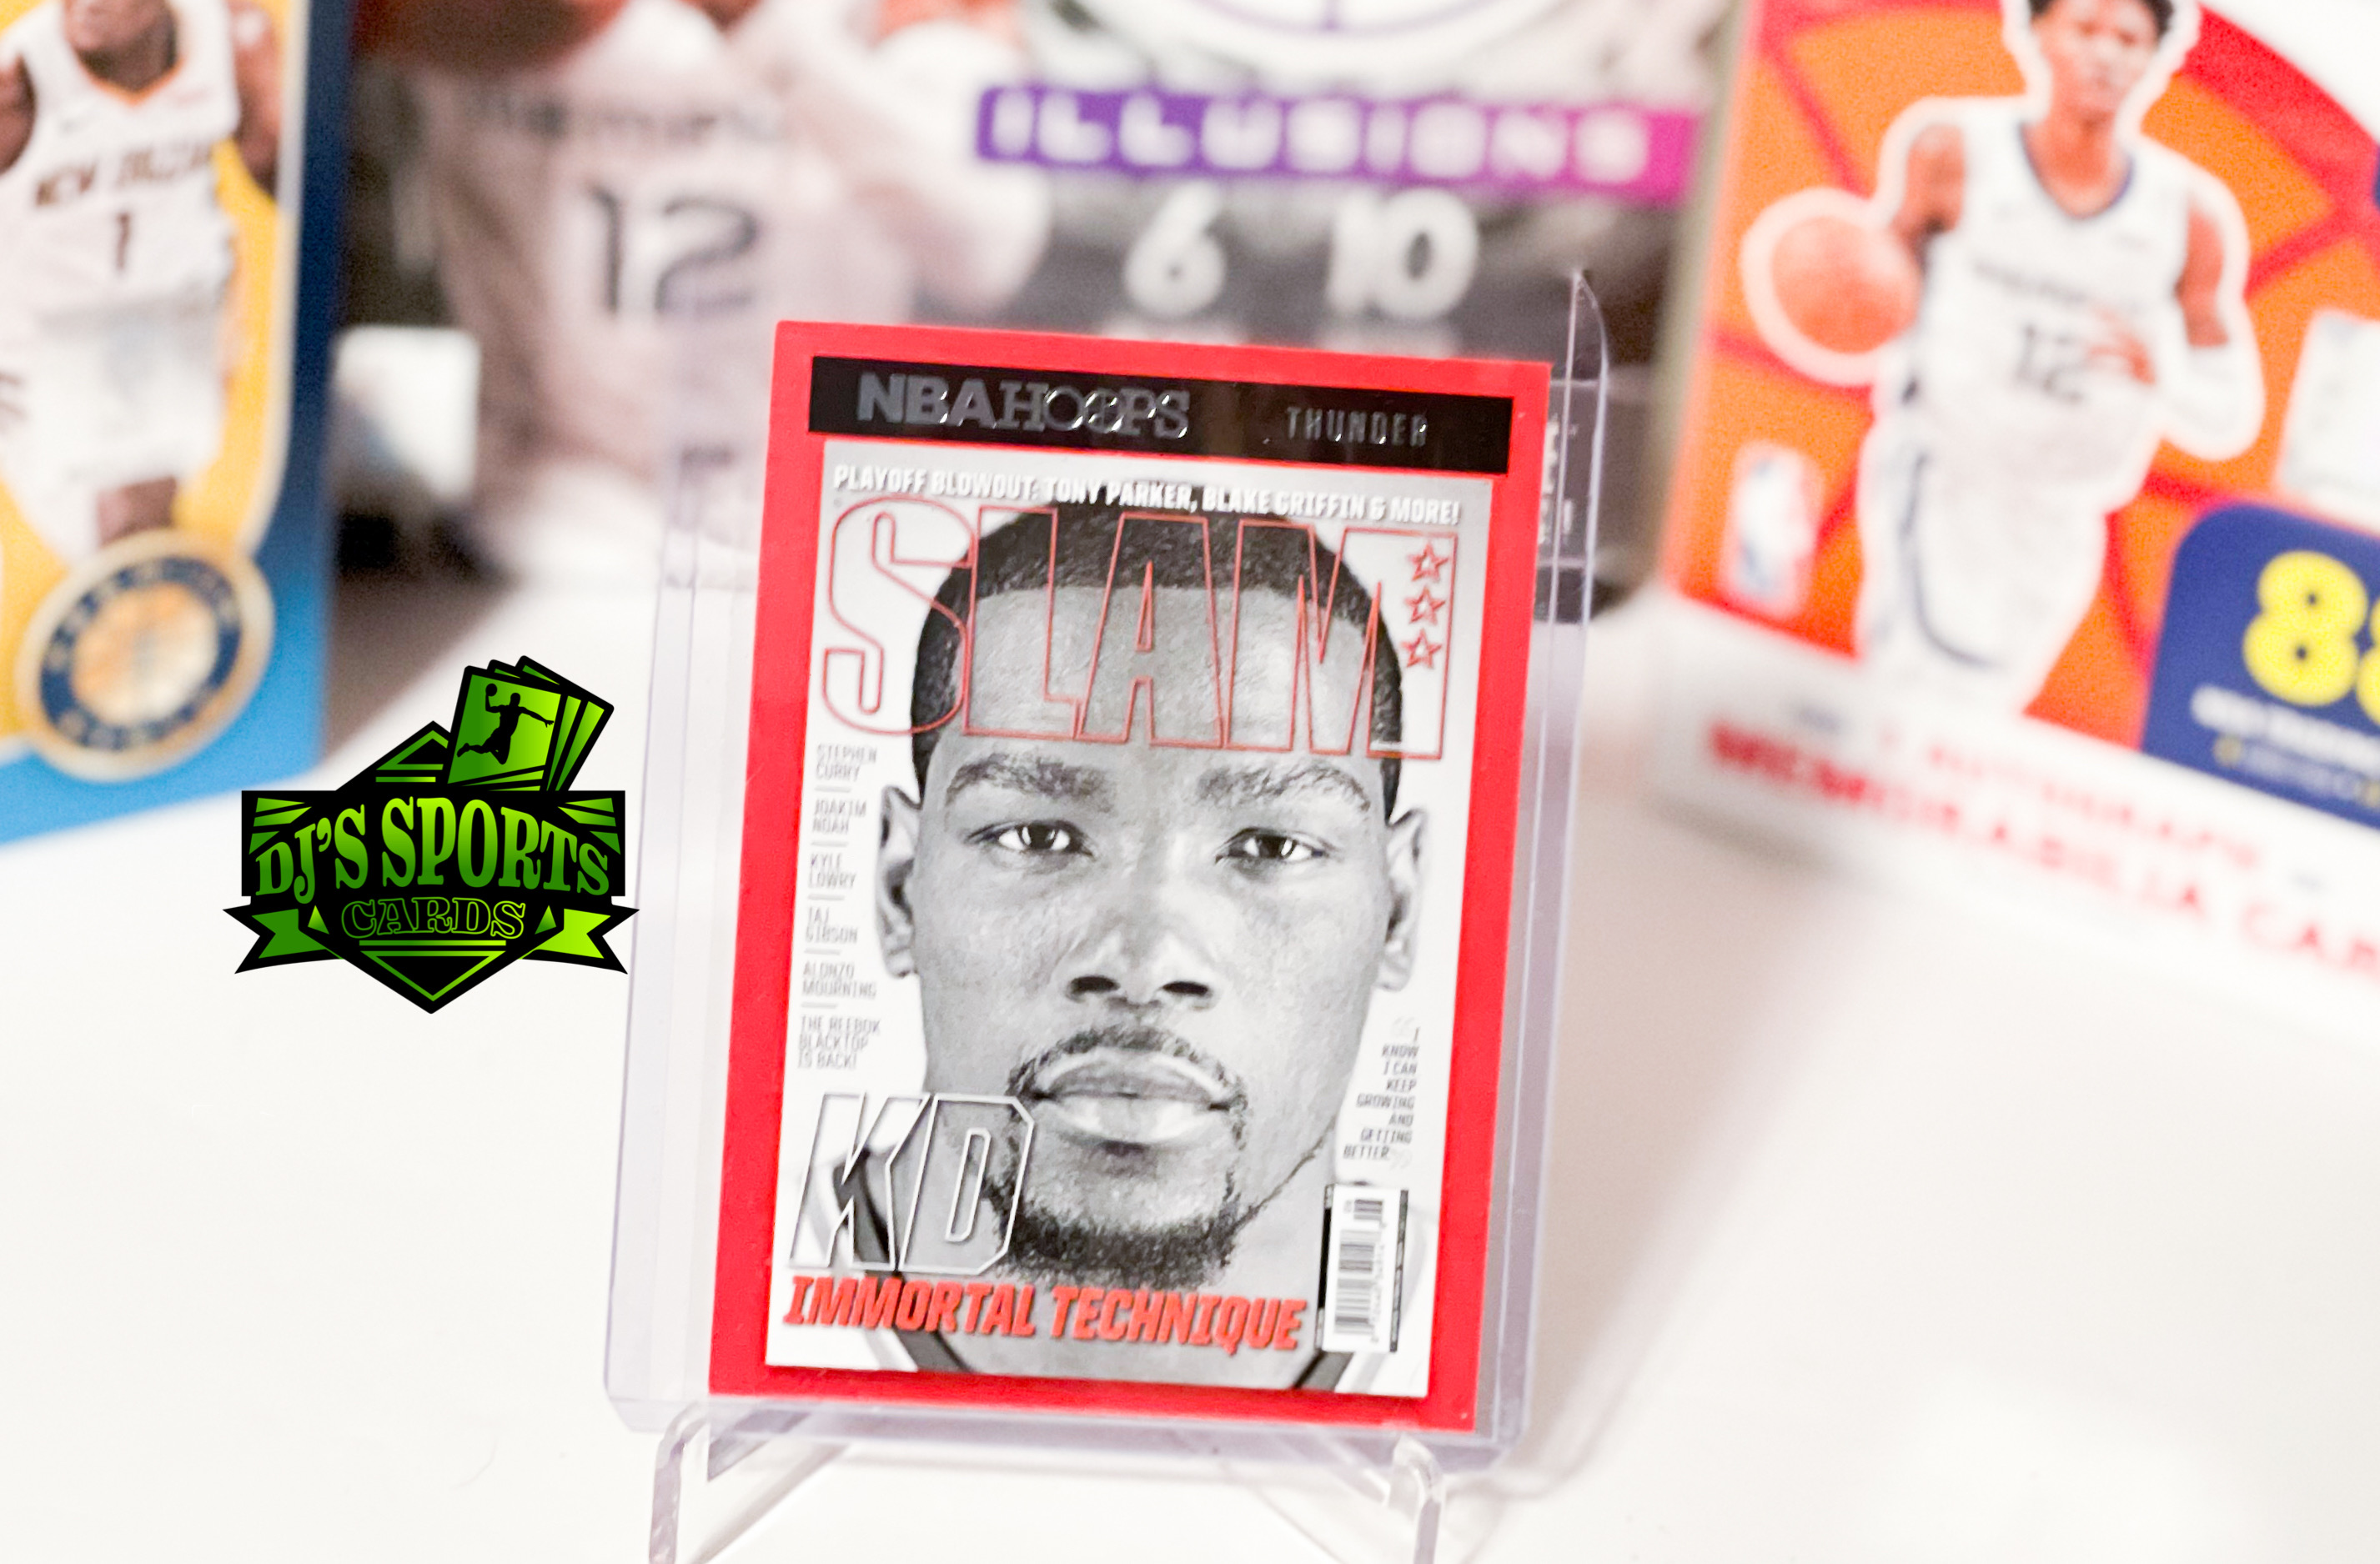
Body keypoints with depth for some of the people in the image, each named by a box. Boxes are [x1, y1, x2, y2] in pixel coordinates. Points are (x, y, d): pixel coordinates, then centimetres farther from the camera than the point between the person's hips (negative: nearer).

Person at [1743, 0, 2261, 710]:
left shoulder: (2192, 216, -10)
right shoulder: (1952, 147, -14)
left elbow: (2230, 422, -5)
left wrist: (2162, 371, -27)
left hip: (2053, 524, 3)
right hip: (1932, 473, -3)